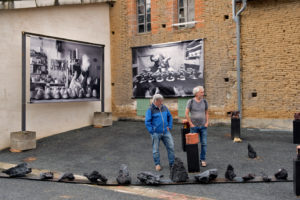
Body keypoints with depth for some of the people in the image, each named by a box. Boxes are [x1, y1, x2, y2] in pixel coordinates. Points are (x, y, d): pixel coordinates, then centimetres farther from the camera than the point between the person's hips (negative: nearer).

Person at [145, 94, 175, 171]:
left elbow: (170, 117, 18)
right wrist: (152, 131, -12)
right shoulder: (150, 110, -8)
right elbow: (147, 122, -9)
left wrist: (169, 126, 8)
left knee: (171, 147, 2)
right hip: (156, 133, -4)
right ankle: (157, 164, 21)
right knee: (155, 149, 6)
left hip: (166, 132, 4)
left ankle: (172, 163, 13)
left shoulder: (164, 108, 8)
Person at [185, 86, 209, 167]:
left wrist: (207, 122, 2)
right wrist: (191, 124, -10)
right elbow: (186, 114, -9)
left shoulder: (204, 101, 3)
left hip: (203, 126, 3)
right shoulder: (190, 101, -8)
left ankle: (203, 160, 15)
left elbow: (206, 113, 13)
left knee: (204, 144, 2)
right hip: (194, 126, -3)